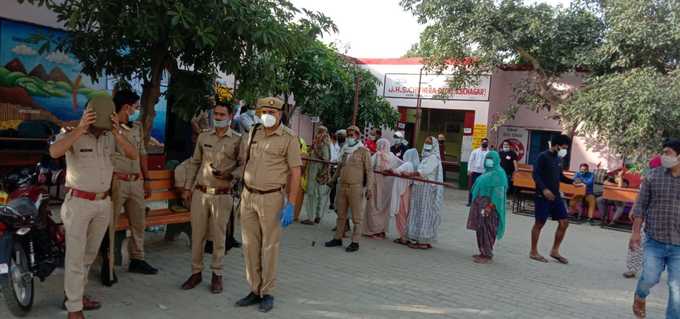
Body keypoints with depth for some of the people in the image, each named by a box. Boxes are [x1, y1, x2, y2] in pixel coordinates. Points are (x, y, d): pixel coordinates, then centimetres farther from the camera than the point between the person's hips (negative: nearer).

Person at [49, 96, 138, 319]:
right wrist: (81, 129, -31)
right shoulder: (72, 134, -11)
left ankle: (74, 294, 31)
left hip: (103, 203, 5)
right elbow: (54, 152, -30)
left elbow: (134, 156, -9)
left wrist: (118, 134, -23)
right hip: (79, 203, -5)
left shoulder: (111, 136, 2)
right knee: (76, 255, -2)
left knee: (90, 254, 15)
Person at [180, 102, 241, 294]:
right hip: (200, 193, 3)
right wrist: (188, 188, 11)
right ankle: (196, 272, 22)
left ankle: (217, 275, 17)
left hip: (222, 195, -3)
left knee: (218, 236, 4)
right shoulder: (203, 137, 8)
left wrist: (230, 175, -17)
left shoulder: (237, 140, -2)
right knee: (197, 235, 8)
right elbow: (194, 163, 14)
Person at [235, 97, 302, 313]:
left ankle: (267, 293, 15)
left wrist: (290, 205, -14)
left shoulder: (288, 138, -6)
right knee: (250, 245, 8)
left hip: (271, 198, -5)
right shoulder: (252, 134, 9)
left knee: (269, 246, 2)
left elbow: (295, 172, -8)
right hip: (248, 196, 5)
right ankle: (255, 290, 21)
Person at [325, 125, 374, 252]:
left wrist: (369, 187, -15)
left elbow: (369, 170, -8)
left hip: (356, 187, -6)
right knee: (341, 215, 13)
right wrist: (333, 179, 30)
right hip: (342, 186, 6)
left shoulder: (364, 151, -4)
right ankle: (337, 239, 21)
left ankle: (355, 242, 3)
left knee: (356, 216, -1)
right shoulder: (345, 150, 15)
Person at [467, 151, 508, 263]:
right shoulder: (487, 171, 18)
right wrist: (476, 203, 16)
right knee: (480, 229, 11)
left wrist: (489, 207, -23)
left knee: (486, 230, -6)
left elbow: (497, 192, -17)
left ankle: (487, 255, 1)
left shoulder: (498, 173, -10)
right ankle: (483, 252, 20)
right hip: (480, 203, 9)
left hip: (489, 205, -9)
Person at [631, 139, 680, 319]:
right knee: (649, 278, -4)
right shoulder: (653, 176, 0)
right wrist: (636, 232, 0)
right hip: (654, 241, 0)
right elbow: (641, 205, 3)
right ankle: (640, 297, 29)